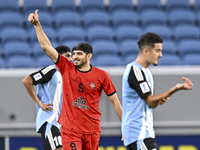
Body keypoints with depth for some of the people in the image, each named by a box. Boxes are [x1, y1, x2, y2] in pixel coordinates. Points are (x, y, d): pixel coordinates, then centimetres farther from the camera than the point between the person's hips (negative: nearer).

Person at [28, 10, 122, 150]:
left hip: (92, 130, 1)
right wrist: (37, 24, -9)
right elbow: (46, 46, -1)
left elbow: (115, 100, 4)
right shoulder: (67, 68, 1)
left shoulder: (102, 75, -1)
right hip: (70, 129, 0)